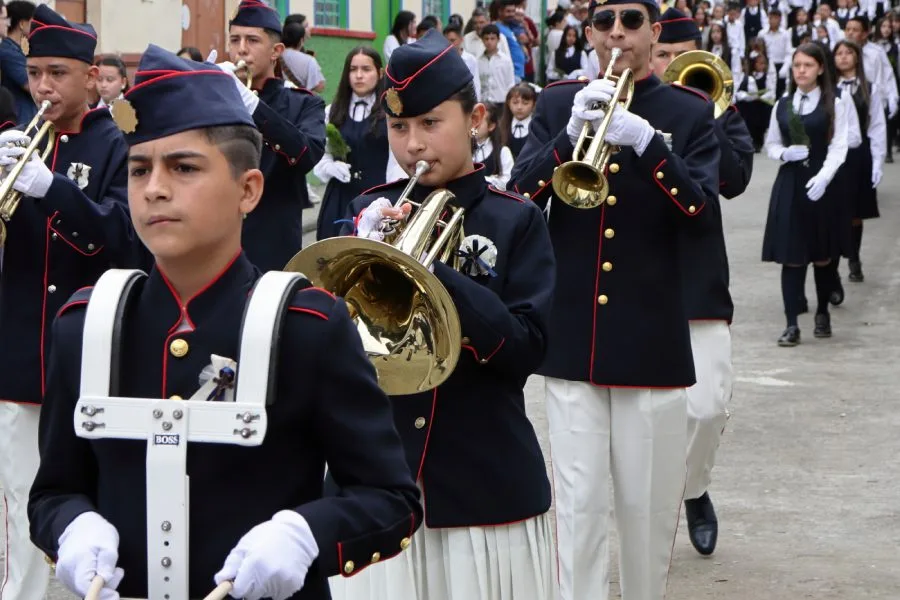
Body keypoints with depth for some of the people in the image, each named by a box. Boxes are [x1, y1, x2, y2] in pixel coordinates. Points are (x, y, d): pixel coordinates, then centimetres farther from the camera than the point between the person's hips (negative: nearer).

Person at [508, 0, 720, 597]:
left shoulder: (690, 112, 2)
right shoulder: (556, 104, 6)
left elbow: (701, 211, -11)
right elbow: (521, 195, -5)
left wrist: (646, 142, -26)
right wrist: (571, 134, -22)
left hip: (652, 340, 0)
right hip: (570, 338, 1)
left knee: (648, 505, 8)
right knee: (579, 503, 1)